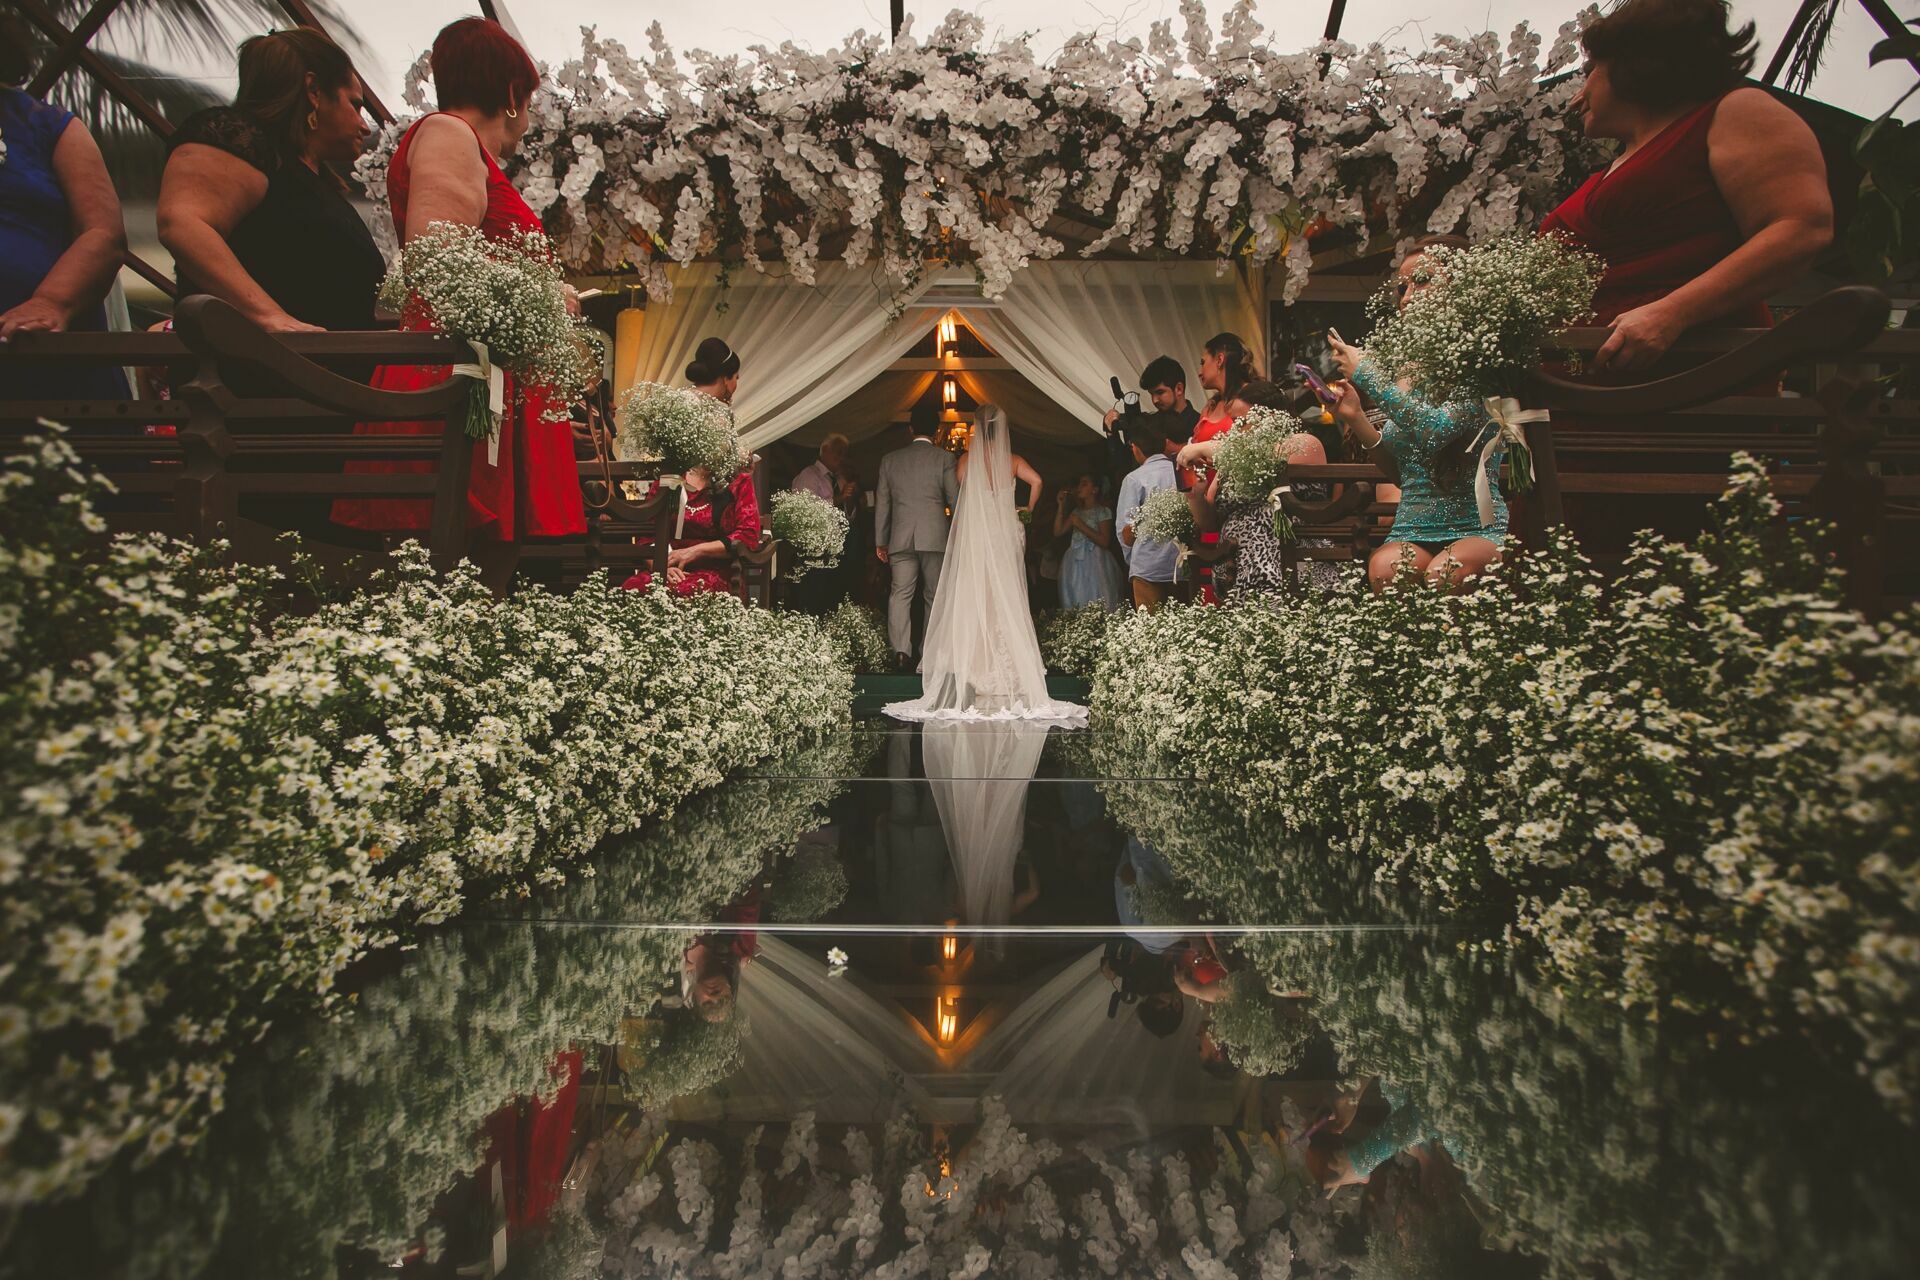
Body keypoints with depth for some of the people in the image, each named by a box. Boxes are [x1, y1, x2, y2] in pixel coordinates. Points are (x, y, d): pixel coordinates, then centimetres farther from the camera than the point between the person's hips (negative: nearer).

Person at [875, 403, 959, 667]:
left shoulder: (890, 459, 9)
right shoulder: (944, 458, 0)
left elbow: (882, 503, 11)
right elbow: (955, 500, -1)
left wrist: (880, 541, 16)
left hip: (900, 538, 2)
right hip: (935, 536, -1)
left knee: (900, 594, -1)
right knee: (935, 596, 8)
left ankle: (901, 650, -15)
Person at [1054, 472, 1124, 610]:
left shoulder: (1102, 512, -3)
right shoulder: (1076, 512, 14)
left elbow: (1105, 542, -13)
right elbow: (1057, 532, 7)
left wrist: (1081, 525, -14)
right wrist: (1061, 506, 2)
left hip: (1095, 564, -6)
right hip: (1076, 564, 6)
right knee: (1076, 601, 6)